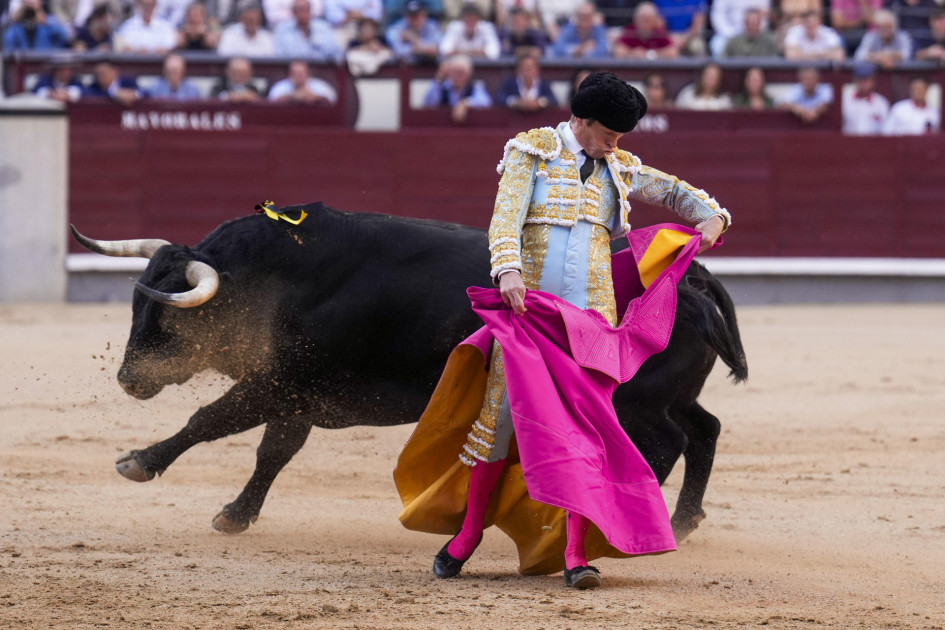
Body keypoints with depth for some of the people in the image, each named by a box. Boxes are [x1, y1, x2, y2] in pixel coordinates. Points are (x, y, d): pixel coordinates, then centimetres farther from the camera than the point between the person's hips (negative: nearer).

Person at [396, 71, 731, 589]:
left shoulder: (616, 169, 15)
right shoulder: (532, 153, 2)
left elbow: (674, 192, 27)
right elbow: (505, 217, -11)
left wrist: (711, 215, 7)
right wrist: (507, 271, -28)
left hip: (590, 313, 3)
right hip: (527, 304, -3)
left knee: (585, 424, -6)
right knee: (501, 411, 0)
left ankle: (575, 554, -8)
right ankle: (469, 532, 17)